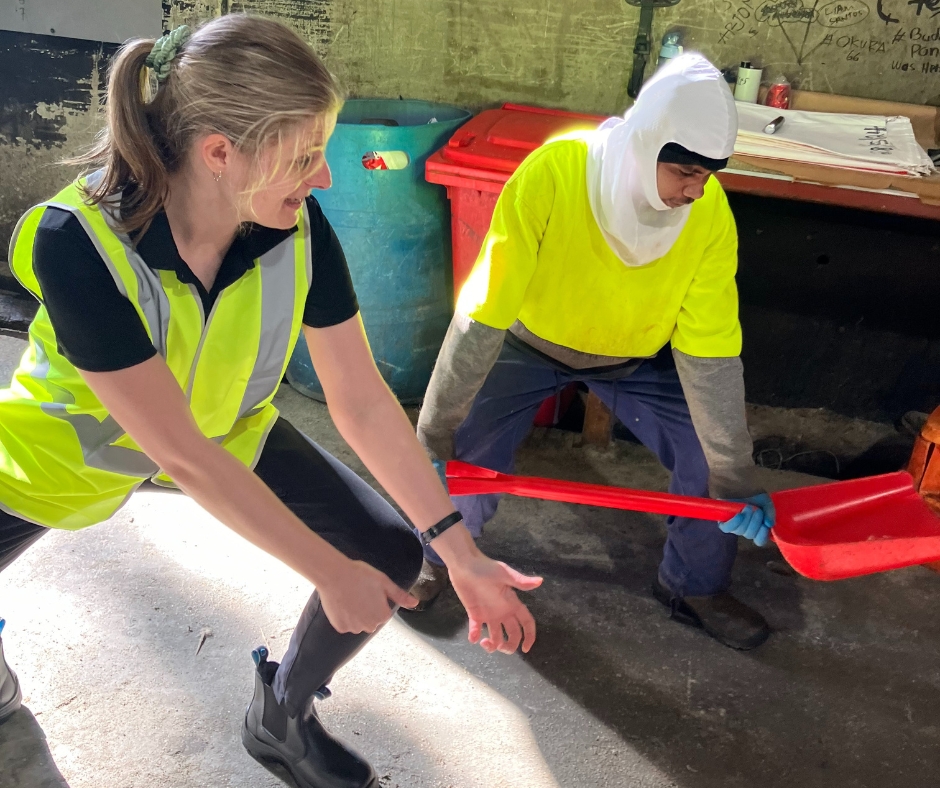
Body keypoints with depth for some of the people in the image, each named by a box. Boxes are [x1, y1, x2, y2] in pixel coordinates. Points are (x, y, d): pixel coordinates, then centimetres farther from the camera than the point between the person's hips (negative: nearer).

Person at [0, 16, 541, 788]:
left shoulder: (299, 231, -25)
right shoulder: (77, 243, -36)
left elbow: (363, 402, -19)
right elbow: (180, 453, -33)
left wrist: (462, 554, -20)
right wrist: (330, 571, -28)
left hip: (228, 429, 3)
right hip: (69, 444, -2)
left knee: (390, 554, -7)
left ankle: (282, 718, 22)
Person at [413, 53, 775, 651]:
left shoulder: (711, 213, -26)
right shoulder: (551, 175, -35)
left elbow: (709, 354, -20)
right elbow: (482, 317, -32)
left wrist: (735, 476, -18)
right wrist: (434, 437, -29)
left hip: (636, 355, 3)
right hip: (531, 339, -2)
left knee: (712, 458, -8)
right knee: (464, 459, -16)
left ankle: (695, 587, 21)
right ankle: (440, 557, 20)